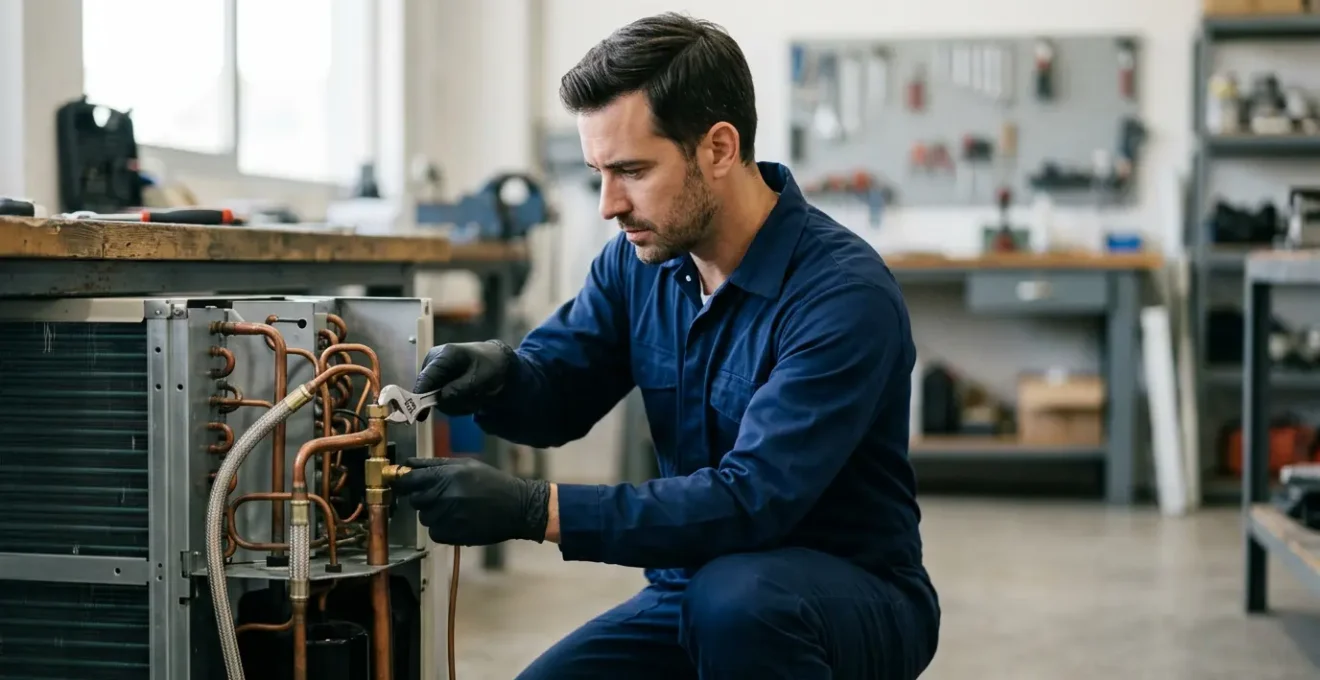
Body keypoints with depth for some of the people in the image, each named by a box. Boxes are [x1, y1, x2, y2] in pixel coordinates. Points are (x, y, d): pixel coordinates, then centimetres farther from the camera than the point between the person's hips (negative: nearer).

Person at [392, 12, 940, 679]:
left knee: (732, 594, -36)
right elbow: (558, 396, 9)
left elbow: (750, 499, -31)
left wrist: (532, 508, -36)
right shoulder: (638, 261, -1)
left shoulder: (844, 293, -23)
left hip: (855, 598, -6)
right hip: (697, 587, 6)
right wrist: (498, 372, -16)